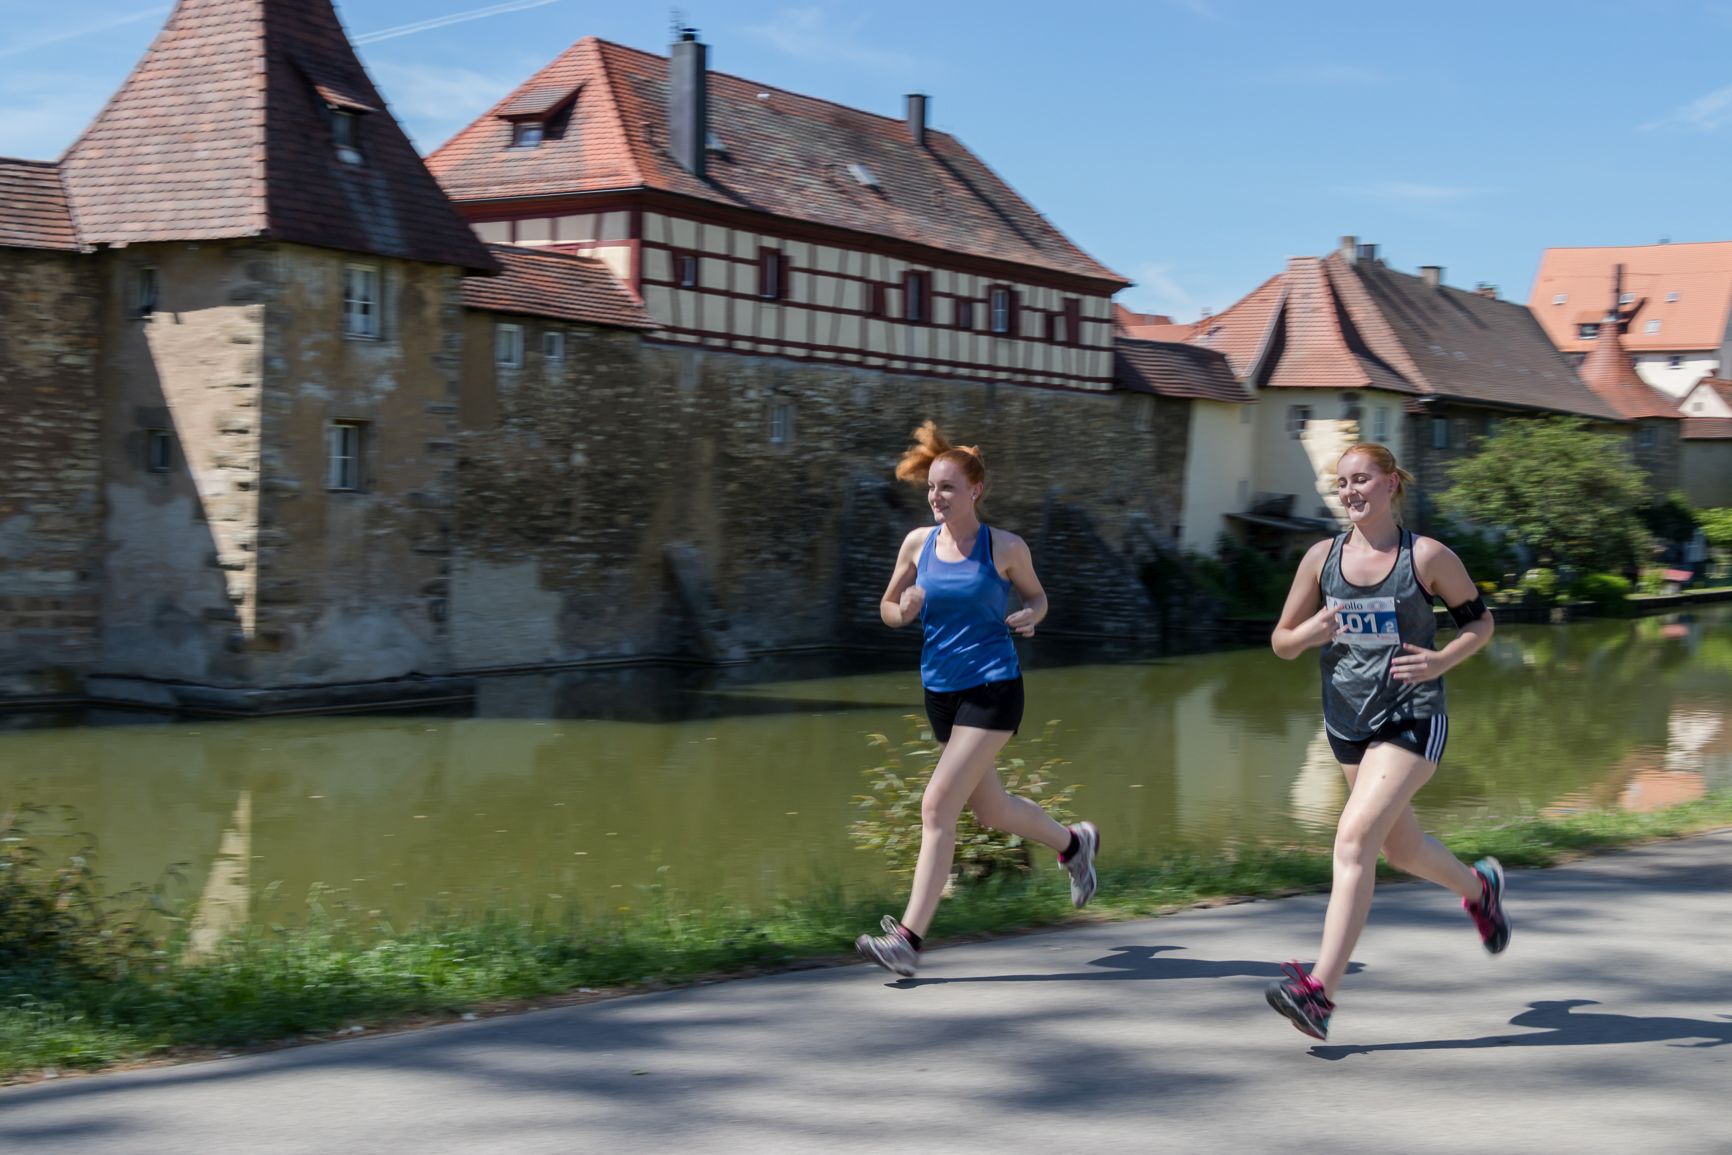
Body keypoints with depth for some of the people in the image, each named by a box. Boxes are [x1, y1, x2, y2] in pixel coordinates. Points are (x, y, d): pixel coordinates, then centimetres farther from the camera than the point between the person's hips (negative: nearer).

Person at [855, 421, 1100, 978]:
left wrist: (1029, 616, -13)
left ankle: (910, 938, -11)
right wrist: (903, 610, -12)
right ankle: (1074, 842, 49)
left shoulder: (1005, 548, -6)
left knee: (938, 806, -14)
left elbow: (1037, 597, 10)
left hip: (992, 690, -5)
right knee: (991, 811, 18)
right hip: (941, 691, 5)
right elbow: (887, 608, 11)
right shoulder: (918, 543, 2)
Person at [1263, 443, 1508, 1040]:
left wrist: (1440, 661, -14)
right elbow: (1281, 641, 7)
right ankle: (1479, 886, 53)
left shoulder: (1428, 557, -7)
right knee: (1403, 849, 19)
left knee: (1354, 838, -20)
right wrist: (1309, 633, -17)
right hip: (1348, 722, 5)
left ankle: (1320, 992, -22)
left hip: (1412, 721, -5)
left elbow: (1481, 620, 5)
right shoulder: (1322, 558, 2)